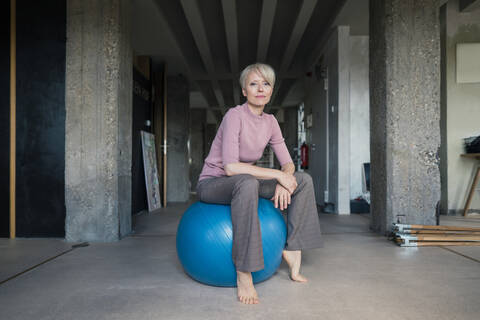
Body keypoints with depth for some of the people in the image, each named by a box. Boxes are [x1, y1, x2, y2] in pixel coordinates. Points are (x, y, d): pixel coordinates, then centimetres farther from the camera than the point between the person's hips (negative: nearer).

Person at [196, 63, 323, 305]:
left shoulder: (270, 122, 1)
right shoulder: (235, 115, -20)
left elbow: (288, 163, 4)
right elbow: (231, 167, -30)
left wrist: (283, 181, -20)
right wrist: (277, 174, -25)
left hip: (244, 184, 7)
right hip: (212, 183, -7)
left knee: (304, 180, -5)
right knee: (247, 183, -41)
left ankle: (292, 250, -3)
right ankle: (243, 275, -33)